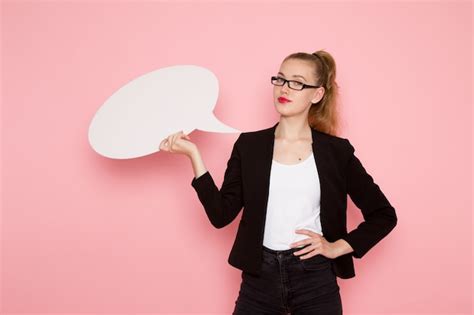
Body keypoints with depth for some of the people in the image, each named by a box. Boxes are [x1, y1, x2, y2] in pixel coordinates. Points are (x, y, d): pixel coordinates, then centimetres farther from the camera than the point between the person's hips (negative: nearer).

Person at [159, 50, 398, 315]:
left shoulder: (336, 150, -1)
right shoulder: (249, 145, 2)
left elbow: (384, 215, 6)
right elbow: (221, 214, -6)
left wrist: (338, 247, -4)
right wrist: (194, 154, -11)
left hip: (316, 281, -1)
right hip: (259, 278, 1)